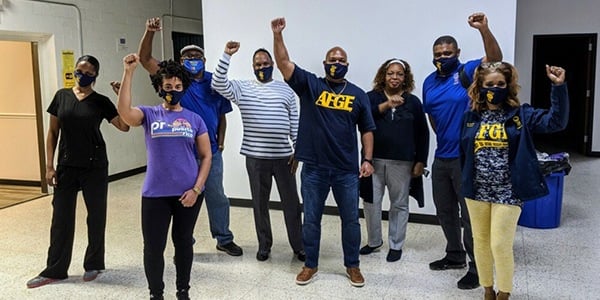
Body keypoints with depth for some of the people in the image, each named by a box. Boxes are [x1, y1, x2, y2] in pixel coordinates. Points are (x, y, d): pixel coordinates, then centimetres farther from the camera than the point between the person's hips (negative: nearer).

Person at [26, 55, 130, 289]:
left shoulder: (101, 102, -3)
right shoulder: (61, 96, 2)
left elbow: (124, 126, -14)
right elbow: (53, 132, 5)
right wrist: (49, 166, 1)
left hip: (94, 167, -1)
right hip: (66, 167, 2)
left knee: (96, 215, 7)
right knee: (61, 217, 6)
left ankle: (93, 265, 23)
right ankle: (54, 270, 18)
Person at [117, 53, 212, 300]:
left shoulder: (194, 119, 3)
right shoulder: (149, 115, 1)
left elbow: (206, 156, 3)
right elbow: (124, 111, -21)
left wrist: (196, 189, -7)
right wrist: (128, 72, -25)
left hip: (187, 193, 1)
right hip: (155, 194, 0)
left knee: (184, 243, 15)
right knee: (153, 247, 7)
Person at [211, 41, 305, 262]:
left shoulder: (286, 90, 7)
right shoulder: (242, 89, 3)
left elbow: (295, 123, 7)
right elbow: (218, 84, -14)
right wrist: (226, 55, -20)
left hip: (283, 156, 1)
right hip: (256, 157, 0)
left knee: (291, 202, 6)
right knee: (260, 203, 10)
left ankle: (298, 246, 19)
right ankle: (264, 245, 25)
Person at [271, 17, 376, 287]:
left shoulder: (358, 94, 5)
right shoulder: (310, 85, 1)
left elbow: (367, 130, 8)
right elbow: (283, 63, -9)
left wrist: (368, 159, -1)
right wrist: (278, 35, -21)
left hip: (347, 170, 1)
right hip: (313, 168, -1)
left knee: (350, 219, 10)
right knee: (311, 219, 10)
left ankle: (352, 266, 27)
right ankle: (310, 265, 27)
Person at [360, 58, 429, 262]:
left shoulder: (413, 102, 5)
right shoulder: (371, 97, 3)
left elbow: (422, 134, 6)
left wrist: (420, 161, 2)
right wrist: (386, 105, -26)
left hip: (402, 162, 0)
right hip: (374, 159, 0)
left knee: (399, 204, 8)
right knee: (371, 202, 5)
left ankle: (396, 245, 21)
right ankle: (374, 241, 24)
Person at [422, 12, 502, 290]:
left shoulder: (467, 73, -8)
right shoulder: (429, 82, 9)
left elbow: (495, 59, -25)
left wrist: (484, 29, -37)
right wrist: (444, 136, 14)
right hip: (441, 157, 7)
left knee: (469, 214, 0)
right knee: (445, 211, 17)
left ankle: (477, 268, 12)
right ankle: (455, 255, 35)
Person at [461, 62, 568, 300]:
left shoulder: (520, 114, -2)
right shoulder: (471, 116, 4)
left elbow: (556, 122, -14)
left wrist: (559, 87, -23)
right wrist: (465, 182, 9)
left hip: (507, 193, -3)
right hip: (477, 191, 3)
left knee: (501, 245, -3)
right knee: (481, 242, 13)